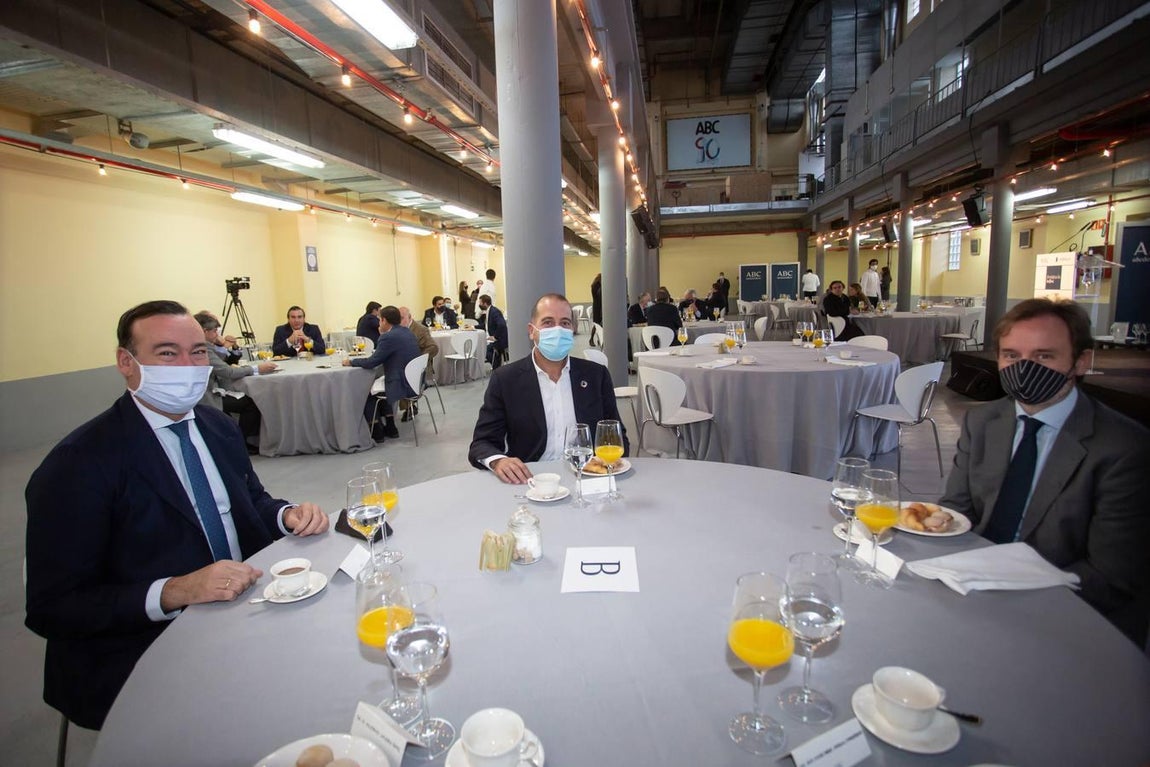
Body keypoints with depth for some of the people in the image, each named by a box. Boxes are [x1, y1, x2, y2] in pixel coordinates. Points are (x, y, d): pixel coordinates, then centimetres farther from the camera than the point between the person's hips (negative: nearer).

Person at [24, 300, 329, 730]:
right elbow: (52, 608, -13)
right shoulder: (79, 464, -13)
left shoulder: (218, 426, 7)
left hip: (243, 611, 7)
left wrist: (288, 515, -5)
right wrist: (173, 592, -27)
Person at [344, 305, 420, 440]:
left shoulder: (389, 337, -18)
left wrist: (351, 362, -1)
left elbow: (372, 362, -15)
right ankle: (390, 427, 33)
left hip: (403, 386, -9)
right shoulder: (407, 331, 9)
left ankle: (376, 432, 17)